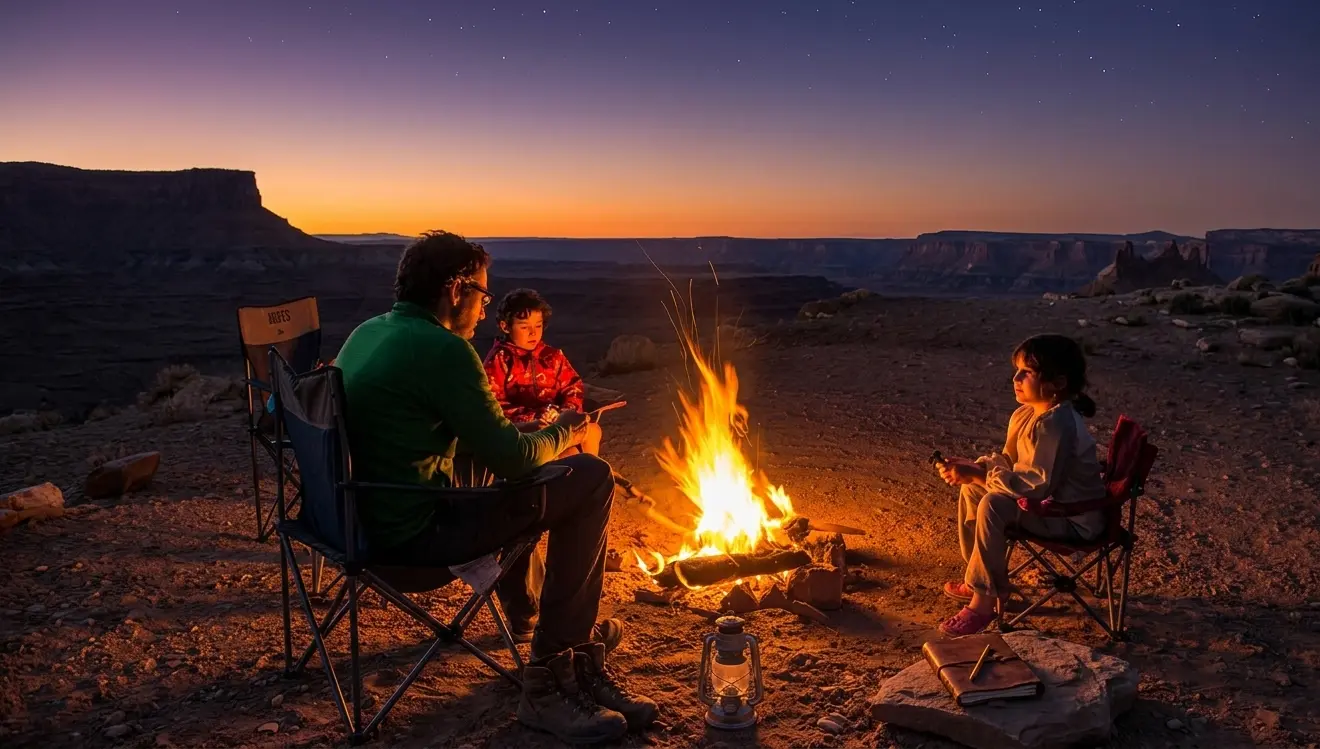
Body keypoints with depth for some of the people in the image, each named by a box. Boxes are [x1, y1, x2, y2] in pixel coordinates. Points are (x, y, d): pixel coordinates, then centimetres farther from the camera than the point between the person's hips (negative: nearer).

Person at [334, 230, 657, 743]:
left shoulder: (367, 333, 10)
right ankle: (550, 676, -2)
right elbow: (510, 457, -16)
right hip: (415, 533, -10)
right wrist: (561, 434, 4)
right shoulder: (442, 349, -18)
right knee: (590, 479, -10)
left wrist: (532, 430, 18)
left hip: (365, 518, 10)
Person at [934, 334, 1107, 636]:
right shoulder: (1025, 415, 1)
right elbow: (1008, 460, 10)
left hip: (1073, 518, -10)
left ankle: (985, 600, -14)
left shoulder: (1055, 424, -29)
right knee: (972, 490, 9)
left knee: (993, 505, -28)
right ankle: (980, 579, 20)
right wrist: (970, 468, -8)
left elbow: (1037, 486, -31)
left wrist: (977, 475, -26)